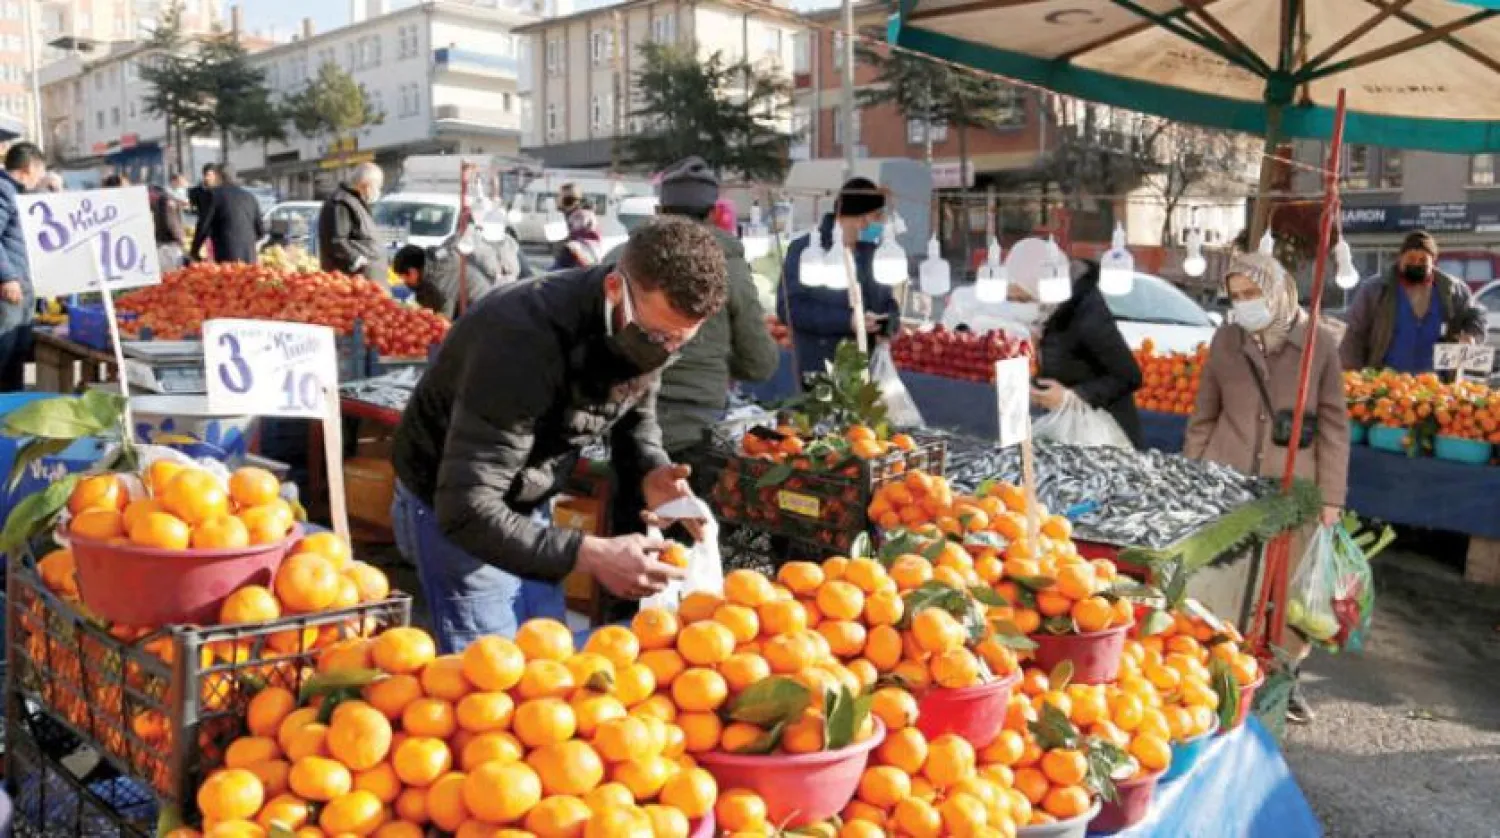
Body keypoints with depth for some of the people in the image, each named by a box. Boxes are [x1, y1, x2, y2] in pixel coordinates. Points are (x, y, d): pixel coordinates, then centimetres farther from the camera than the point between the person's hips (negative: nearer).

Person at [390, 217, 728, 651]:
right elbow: (467, 509, -38)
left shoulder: (650, 327, -14)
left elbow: (636, 413, 6)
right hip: (452, 507, -7)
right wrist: (591, 555, -42)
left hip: (526, 508, 7)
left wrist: (651, 472, -15)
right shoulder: (525, 341, -36)